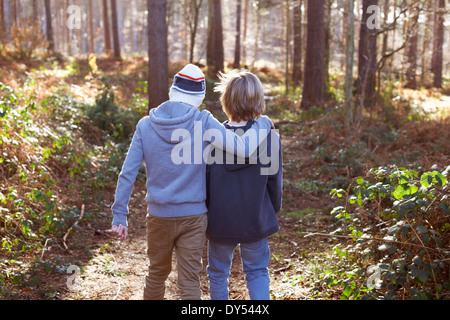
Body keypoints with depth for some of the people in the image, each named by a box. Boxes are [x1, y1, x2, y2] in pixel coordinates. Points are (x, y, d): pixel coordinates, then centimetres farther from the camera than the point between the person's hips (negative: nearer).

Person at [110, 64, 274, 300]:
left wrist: (119, 215, 1)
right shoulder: (203, 122, -12)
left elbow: (127, 173, -5)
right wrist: (263, 123, -1)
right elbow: (244, 149, -19)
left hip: (159, 216, 3)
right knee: (189, 281, 6)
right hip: (193, 216, -2)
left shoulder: (146, 125, -3)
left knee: (157, 272, 22)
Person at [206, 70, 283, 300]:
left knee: (218, 273, 19)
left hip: (219, 221, 0)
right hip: (256, 221, 0)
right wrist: (273, 211, 15)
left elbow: (203, 179, -5)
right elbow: (275, 182, -3)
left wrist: (203, 212, 11)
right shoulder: (270, 138, -13)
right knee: (257, 272, 17)